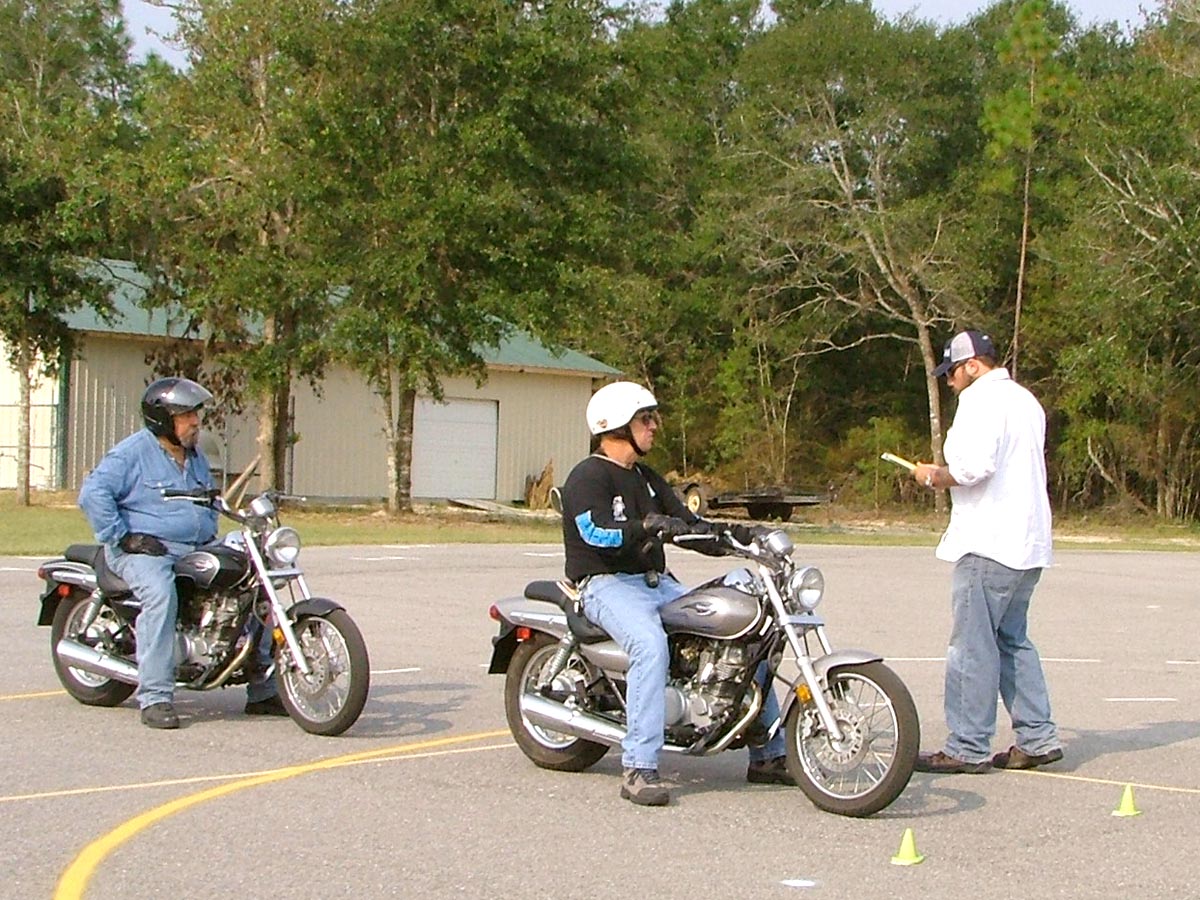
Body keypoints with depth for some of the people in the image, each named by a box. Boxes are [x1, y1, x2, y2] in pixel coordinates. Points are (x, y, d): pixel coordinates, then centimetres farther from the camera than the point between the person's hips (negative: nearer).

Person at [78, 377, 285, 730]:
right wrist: (122, 536, -18)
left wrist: (210, 534, 16)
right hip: (144, 549, -7)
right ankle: (155, 698, -34)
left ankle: (263, 690, 3)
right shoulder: (133, 453, -5)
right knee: (161, 595, -38)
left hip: (195, 551, 8)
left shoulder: (196, 458, 21)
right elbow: (93, 493, -14)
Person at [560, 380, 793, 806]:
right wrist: (648, 525, -40)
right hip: (606, 583, -9)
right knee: (651, 643, -38)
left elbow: (691, 526, 16)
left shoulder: (647, 479, 22)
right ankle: (639, 770, -38)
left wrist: (744, 534, -1)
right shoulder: (588, 476, -6)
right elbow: (596, 532, -24)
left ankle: (769, 755, 6)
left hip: (658, 583, 9)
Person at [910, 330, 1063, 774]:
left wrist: (934, 475, -5)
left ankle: (968, 748, -3)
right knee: (1012, 640, 15)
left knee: (973, 645, -5)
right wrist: (947, 475, 17)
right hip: (1028, 542, 10)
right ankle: (1037, 737, 13)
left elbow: (973, 467, -23)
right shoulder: (1025, 401, 20)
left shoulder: (980, 399, -10)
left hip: (988, 543, -10)